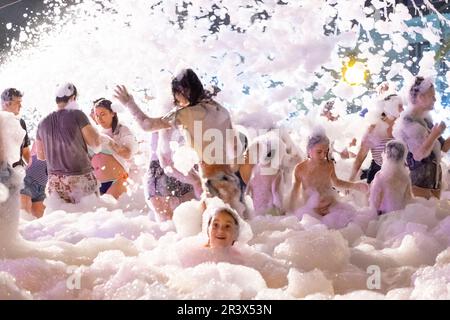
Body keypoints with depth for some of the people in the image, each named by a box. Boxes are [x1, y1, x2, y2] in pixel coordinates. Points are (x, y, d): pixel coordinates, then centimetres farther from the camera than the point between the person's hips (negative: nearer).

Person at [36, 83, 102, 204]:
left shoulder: (43, 123, 7)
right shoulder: (77, 115, -7)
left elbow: (40, 155, 15)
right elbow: (96, 143, -8)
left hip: (54, 182, 5)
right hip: (81, 179, -5)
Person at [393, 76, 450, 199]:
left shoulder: (426, 119, 10)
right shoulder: (408, 121, -15)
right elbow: (418, 155, -22)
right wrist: (434, 135, -21)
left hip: (434, 174, 9)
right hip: (419, 176, -9)